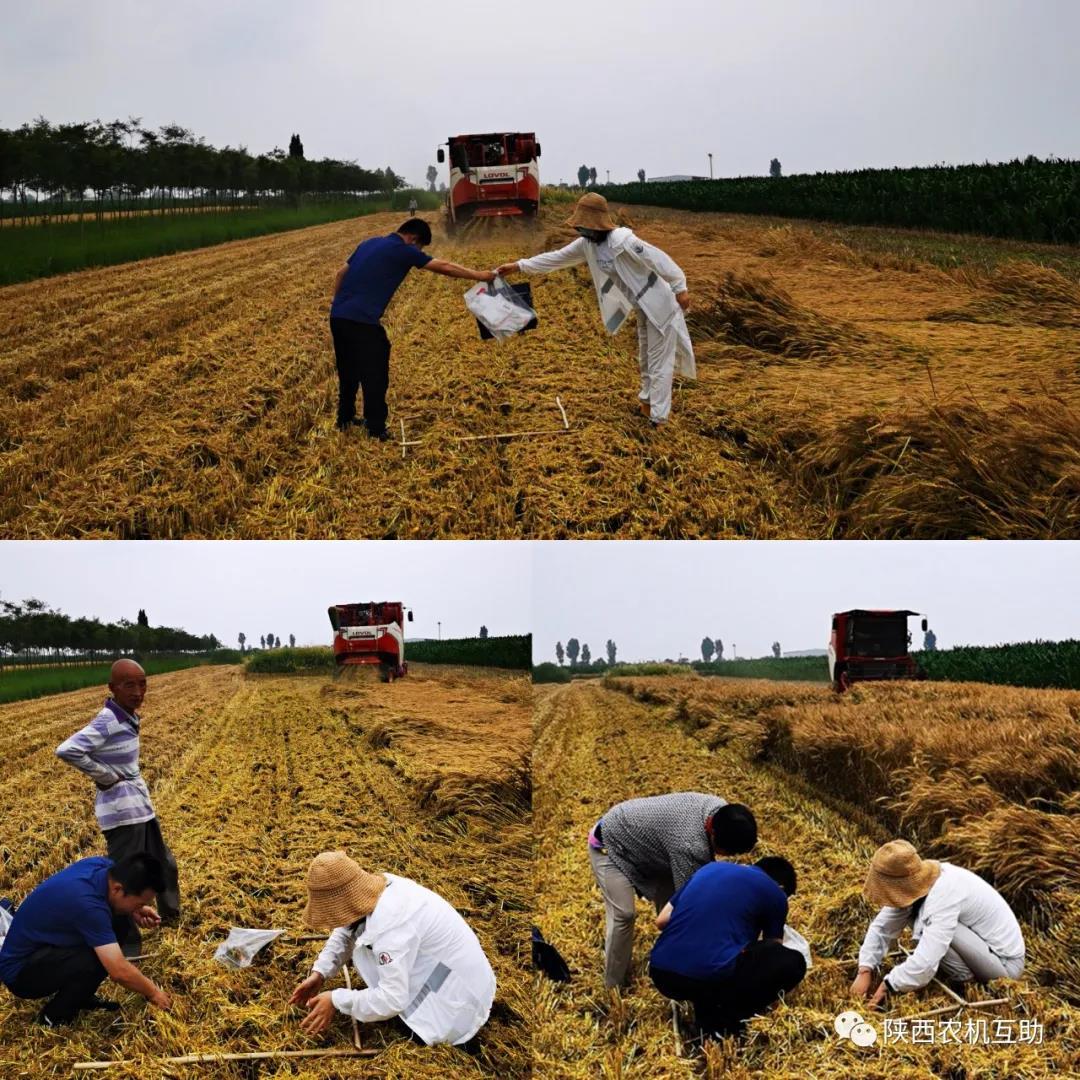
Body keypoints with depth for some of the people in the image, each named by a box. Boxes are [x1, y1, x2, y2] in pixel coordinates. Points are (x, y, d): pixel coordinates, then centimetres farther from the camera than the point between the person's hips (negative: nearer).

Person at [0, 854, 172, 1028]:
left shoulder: (102, 864, -11)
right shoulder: (87, 903, -35)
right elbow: (119, 971, -31)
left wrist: (136, 911, -6)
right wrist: (152, 994, -14)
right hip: (20, 970, -9)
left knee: (120, 922, -3)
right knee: (99, 959, -30)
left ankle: (79, 994, 10)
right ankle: (54, 1017, -5)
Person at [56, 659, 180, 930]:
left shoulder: (129, 717, 7)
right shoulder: (107, 722, -20)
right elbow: (66, 750, -30)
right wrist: (107, 777, -20)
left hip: (140, 806, 10)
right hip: (123, 811, -10)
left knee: (165, 866, 22)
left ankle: (170, 916, 40)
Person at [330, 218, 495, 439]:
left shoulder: (370, 243, 19)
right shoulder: (403, 251, -3)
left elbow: (341, 273, 24)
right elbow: (443, 267, -1)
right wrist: (479, 276, 5)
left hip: (338, 316, 8)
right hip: (362, 321, -8)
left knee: (348, 371, 23)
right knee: (374, 376, 3)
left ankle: (345, 419, 34)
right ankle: (377, 431, 8)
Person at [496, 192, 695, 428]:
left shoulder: (622, 241, -27)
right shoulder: (587, 243, -1)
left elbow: (658, 259, -24)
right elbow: (557, 257, 6)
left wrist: (679, 288, -22)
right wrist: (519, 266, 6)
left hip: (660, 305, -9)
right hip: (643, 308, 9)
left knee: (659, 361, -3)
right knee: (645, 358, 25)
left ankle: (658, 417, 2)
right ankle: (647, 400, 43)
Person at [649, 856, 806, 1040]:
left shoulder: (712, 868, 24)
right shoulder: (775, 894, 12)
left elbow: (662, 920, 25)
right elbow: (771, 955, 27)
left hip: (661, 975, 6)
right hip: (710, 978, -6)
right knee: (793, 963, 12)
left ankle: (706, 1015, 14)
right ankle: (726, 1019, 5)